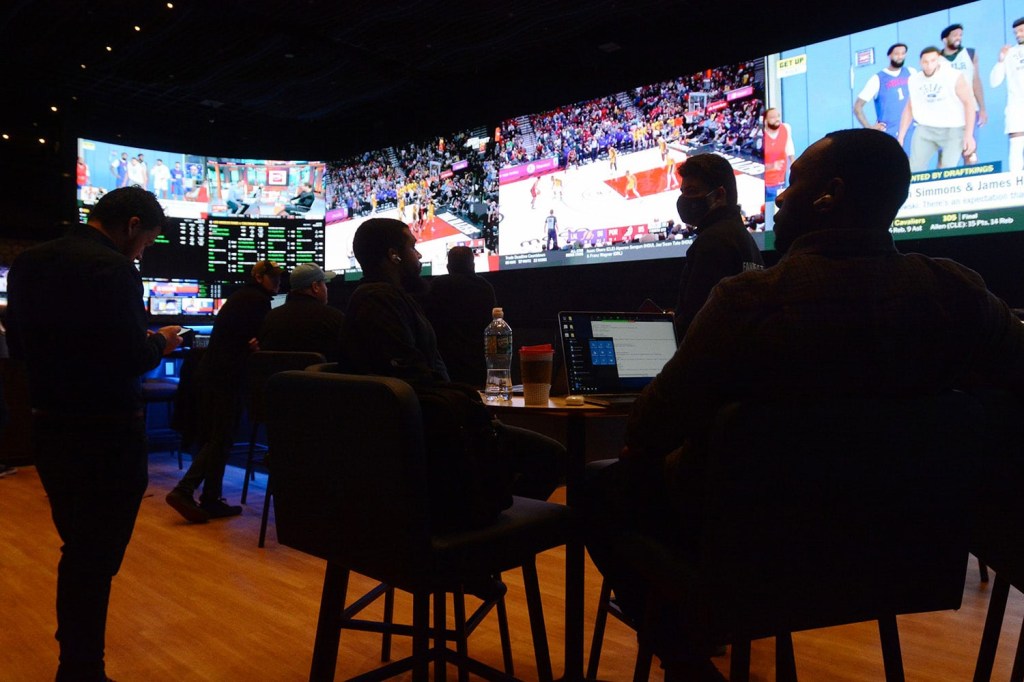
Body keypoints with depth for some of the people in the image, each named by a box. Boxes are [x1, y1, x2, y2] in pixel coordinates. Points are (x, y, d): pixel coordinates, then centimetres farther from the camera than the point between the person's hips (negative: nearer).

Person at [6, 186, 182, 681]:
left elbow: (18, 344, 11)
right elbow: (130, 358, -23)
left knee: (77, 549, 22)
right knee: (96, 557, 6)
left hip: (49, 427, 8)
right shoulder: (113, 270, -20)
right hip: (106, 435, -8)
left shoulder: (28, 263, 6)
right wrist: (160, 343, -3)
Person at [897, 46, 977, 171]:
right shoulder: (914, 80, 4)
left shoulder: (953, 76, -10)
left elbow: (969, 103, -10)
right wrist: (901, 136, 10)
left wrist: (969, 135, -15)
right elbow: (909, 108, 14)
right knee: (914, 169, 0)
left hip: (953, 130, -4)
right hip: (925, 129, 4)